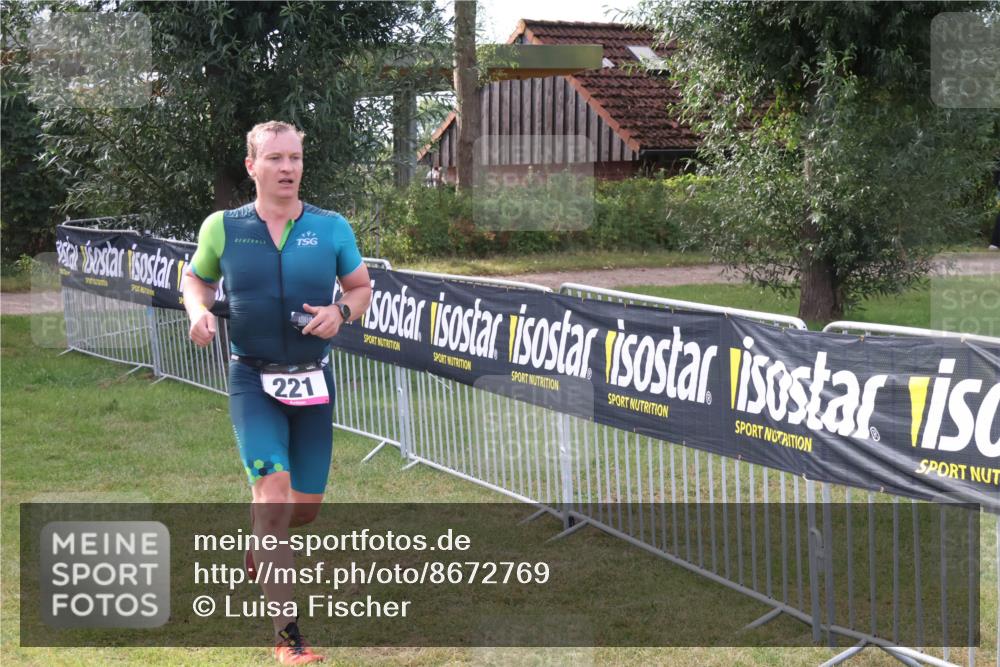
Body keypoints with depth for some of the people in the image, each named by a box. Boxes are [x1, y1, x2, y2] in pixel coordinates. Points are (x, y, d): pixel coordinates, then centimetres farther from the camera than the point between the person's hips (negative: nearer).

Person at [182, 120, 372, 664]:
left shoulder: (332, 227, 1)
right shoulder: (222, 227, -1)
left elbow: (361, 286, 12)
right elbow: (196, 278, 15)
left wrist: (342, 311, -10)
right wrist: (199, 311, -6)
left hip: (313, 381, 3)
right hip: (252, 379, -2)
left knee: (306, 506, 8)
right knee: (274, 487, -19)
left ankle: (262, 540, 48)